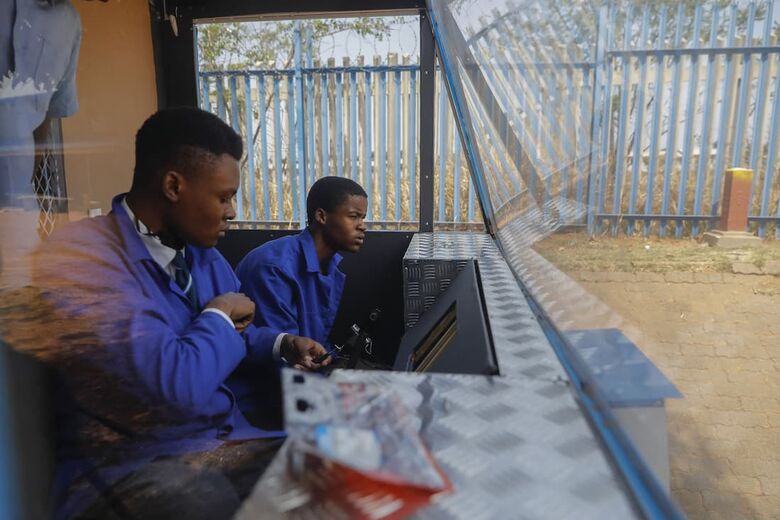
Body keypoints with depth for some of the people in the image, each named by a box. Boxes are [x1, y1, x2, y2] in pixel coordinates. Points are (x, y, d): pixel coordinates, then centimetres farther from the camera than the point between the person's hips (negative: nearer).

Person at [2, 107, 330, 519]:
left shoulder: (200, 252, 7)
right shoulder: (81, 259, -22)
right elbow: (179, 386, -32)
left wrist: (282, 345, 5)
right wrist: (219, 316, -13)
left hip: (223, 437, 7)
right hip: (126, 462, -7)